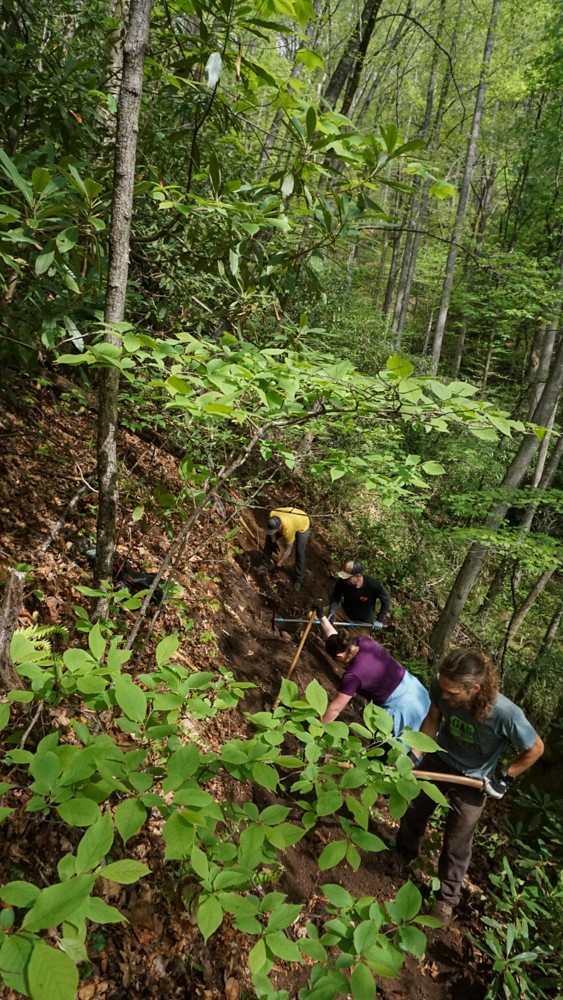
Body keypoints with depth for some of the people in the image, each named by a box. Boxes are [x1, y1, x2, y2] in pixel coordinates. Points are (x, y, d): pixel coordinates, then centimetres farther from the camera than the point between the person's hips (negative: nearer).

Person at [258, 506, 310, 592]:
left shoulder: (288, 529, -45)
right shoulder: (272, 515, -35)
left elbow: (288, 550, -30)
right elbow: (271, 528, -7)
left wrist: (278, 564, -19)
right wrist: (273, 541, -6)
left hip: (303, 524, -6)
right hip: (290, 517, 6)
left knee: (299, 552, -7)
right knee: (269, 538, 1)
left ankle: (299, 579, 11)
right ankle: (265, 565, 11)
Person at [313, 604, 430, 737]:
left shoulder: (353, 675, -27)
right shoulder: (364, 641, -9)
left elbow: (335, 709, -18)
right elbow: (334, 637, 10)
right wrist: (322, 616, 15)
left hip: (402, 708, -9)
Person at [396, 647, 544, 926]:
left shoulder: (506, 714, -40)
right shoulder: (441, 685, -32)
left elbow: (535, 749, -18)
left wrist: (504, 778, -13)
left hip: (472, 781, -3)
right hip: (438, 761, 3)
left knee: (456, 844, 13)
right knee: (414, 812, 24)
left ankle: (447, 898, 42)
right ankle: (403, 854, 56)